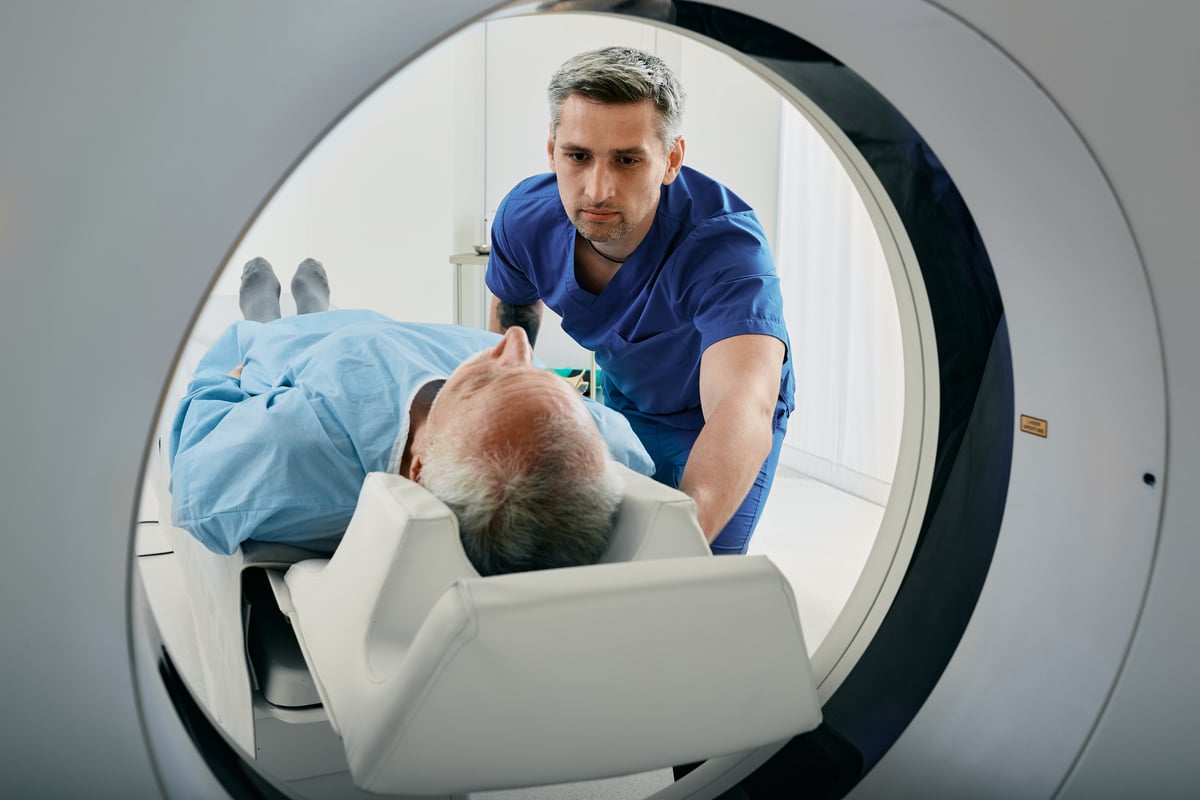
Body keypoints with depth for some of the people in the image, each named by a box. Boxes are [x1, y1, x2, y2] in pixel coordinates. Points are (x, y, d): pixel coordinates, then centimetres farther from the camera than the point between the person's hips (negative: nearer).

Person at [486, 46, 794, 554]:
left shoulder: (724, 245, -42)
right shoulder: (524, 217, -24)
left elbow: (741, 413, -59)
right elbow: (511, 315, 2)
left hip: (712, 414, -4)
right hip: (620, 395, 4)